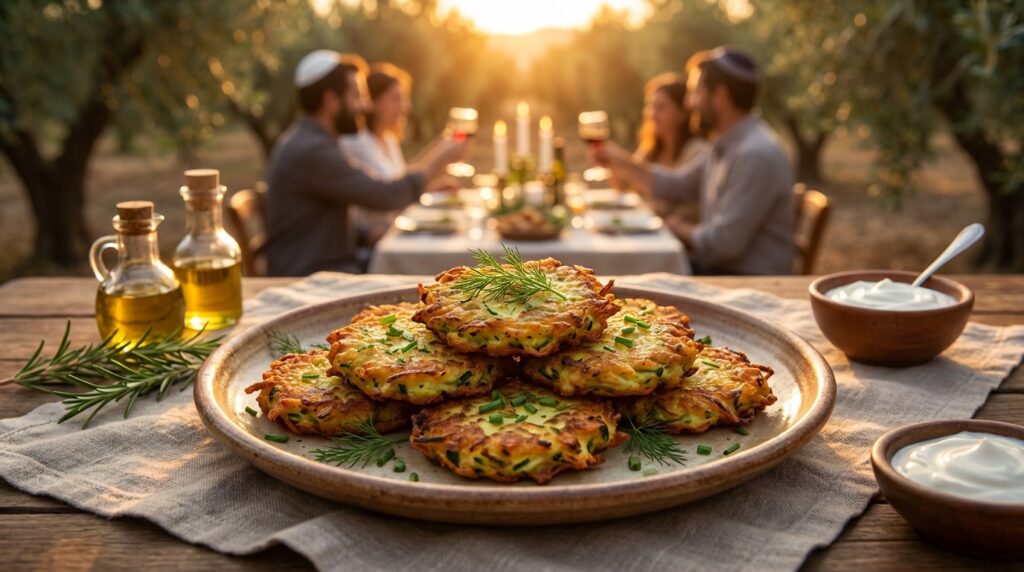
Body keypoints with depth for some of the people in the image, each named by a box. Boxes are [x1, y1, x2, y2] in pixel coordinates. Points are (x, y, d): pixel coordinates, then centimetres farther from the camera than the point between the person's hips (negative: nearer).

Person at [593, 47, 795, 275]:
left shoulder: (757, 155, -22)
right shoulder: (725, 147, 11)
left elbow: (723, 242, -24)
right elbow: (676, 185, 22)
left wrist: (680, 229, -5)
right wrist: (622, 162, 12)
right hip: (718, 269, 9)